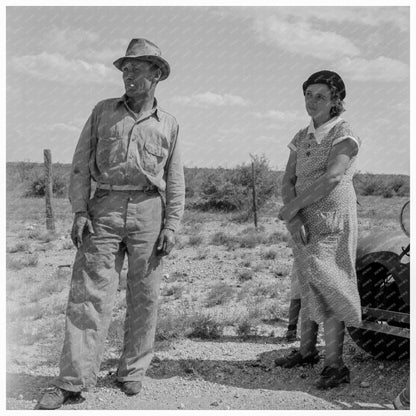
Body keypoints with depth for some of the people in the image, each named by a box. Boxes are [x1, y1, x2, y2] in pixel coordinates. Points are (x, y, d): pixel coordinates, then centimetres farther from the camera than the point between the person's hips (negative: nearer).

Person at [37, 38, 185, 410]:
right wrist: (79, 211, -4)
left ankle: (133, 372, 17)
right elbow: (81, 164, 7)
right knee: (89, 293, -5)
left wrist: (171, 226, 0)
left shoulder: (169, 124, 11)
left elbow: (175, 180, 10)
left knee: (144, 296, 4)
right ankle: (73, 380, -2)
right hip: (104, 210, 0)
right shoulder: (103, 111, 11)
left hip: (148, 212, 1)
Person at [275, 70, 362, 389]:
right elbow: (288, 181, 4)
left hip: (333, 222, -6)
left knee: (330, 288, -7)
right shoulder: (302, 138, 12)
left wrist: (293, 206, -19)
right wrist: (294, 217, -13)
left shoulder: (344, 135, -8)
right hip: (304, 222, 7)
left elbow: (333, 177, -24)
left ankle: (334, 364, -1)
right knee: (310, 287, 15)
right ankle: (307, 351, 28)